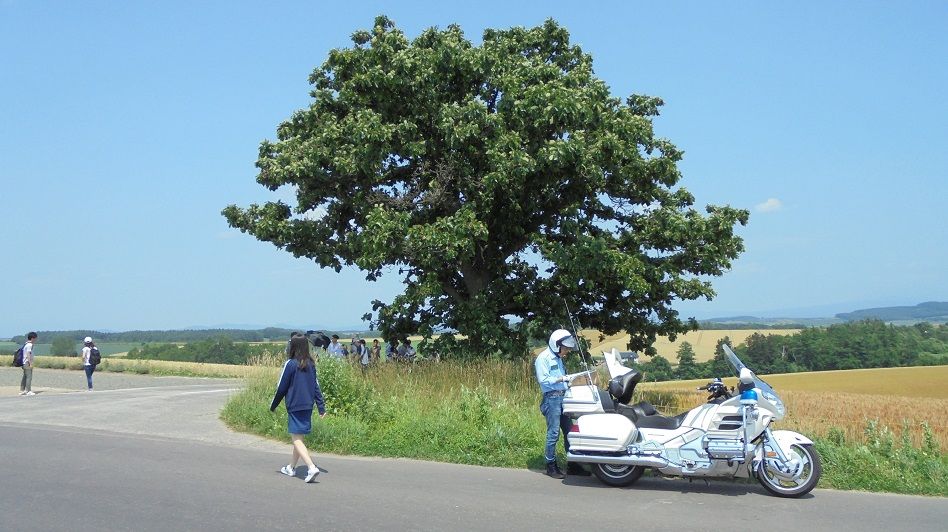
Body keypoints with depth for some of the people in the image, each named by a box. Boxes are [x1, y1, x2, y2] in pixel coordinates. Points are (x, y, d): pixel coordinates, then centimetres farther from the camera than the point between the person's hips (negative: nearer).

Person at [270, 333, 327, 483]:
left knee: (296, 439, -4)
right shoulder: (311, 364, 5)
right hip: (308, 406, 7)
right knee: (299, 437, 18)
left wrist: (273, 405, 5)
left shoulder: (290, 364, -12)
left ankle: (312, 467, -19)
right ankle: (291, 468, 30)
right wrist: (321, 407, 10)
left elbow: (282, 387, -8)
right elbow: (316, 386, 7)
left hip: (294, 406, -6)